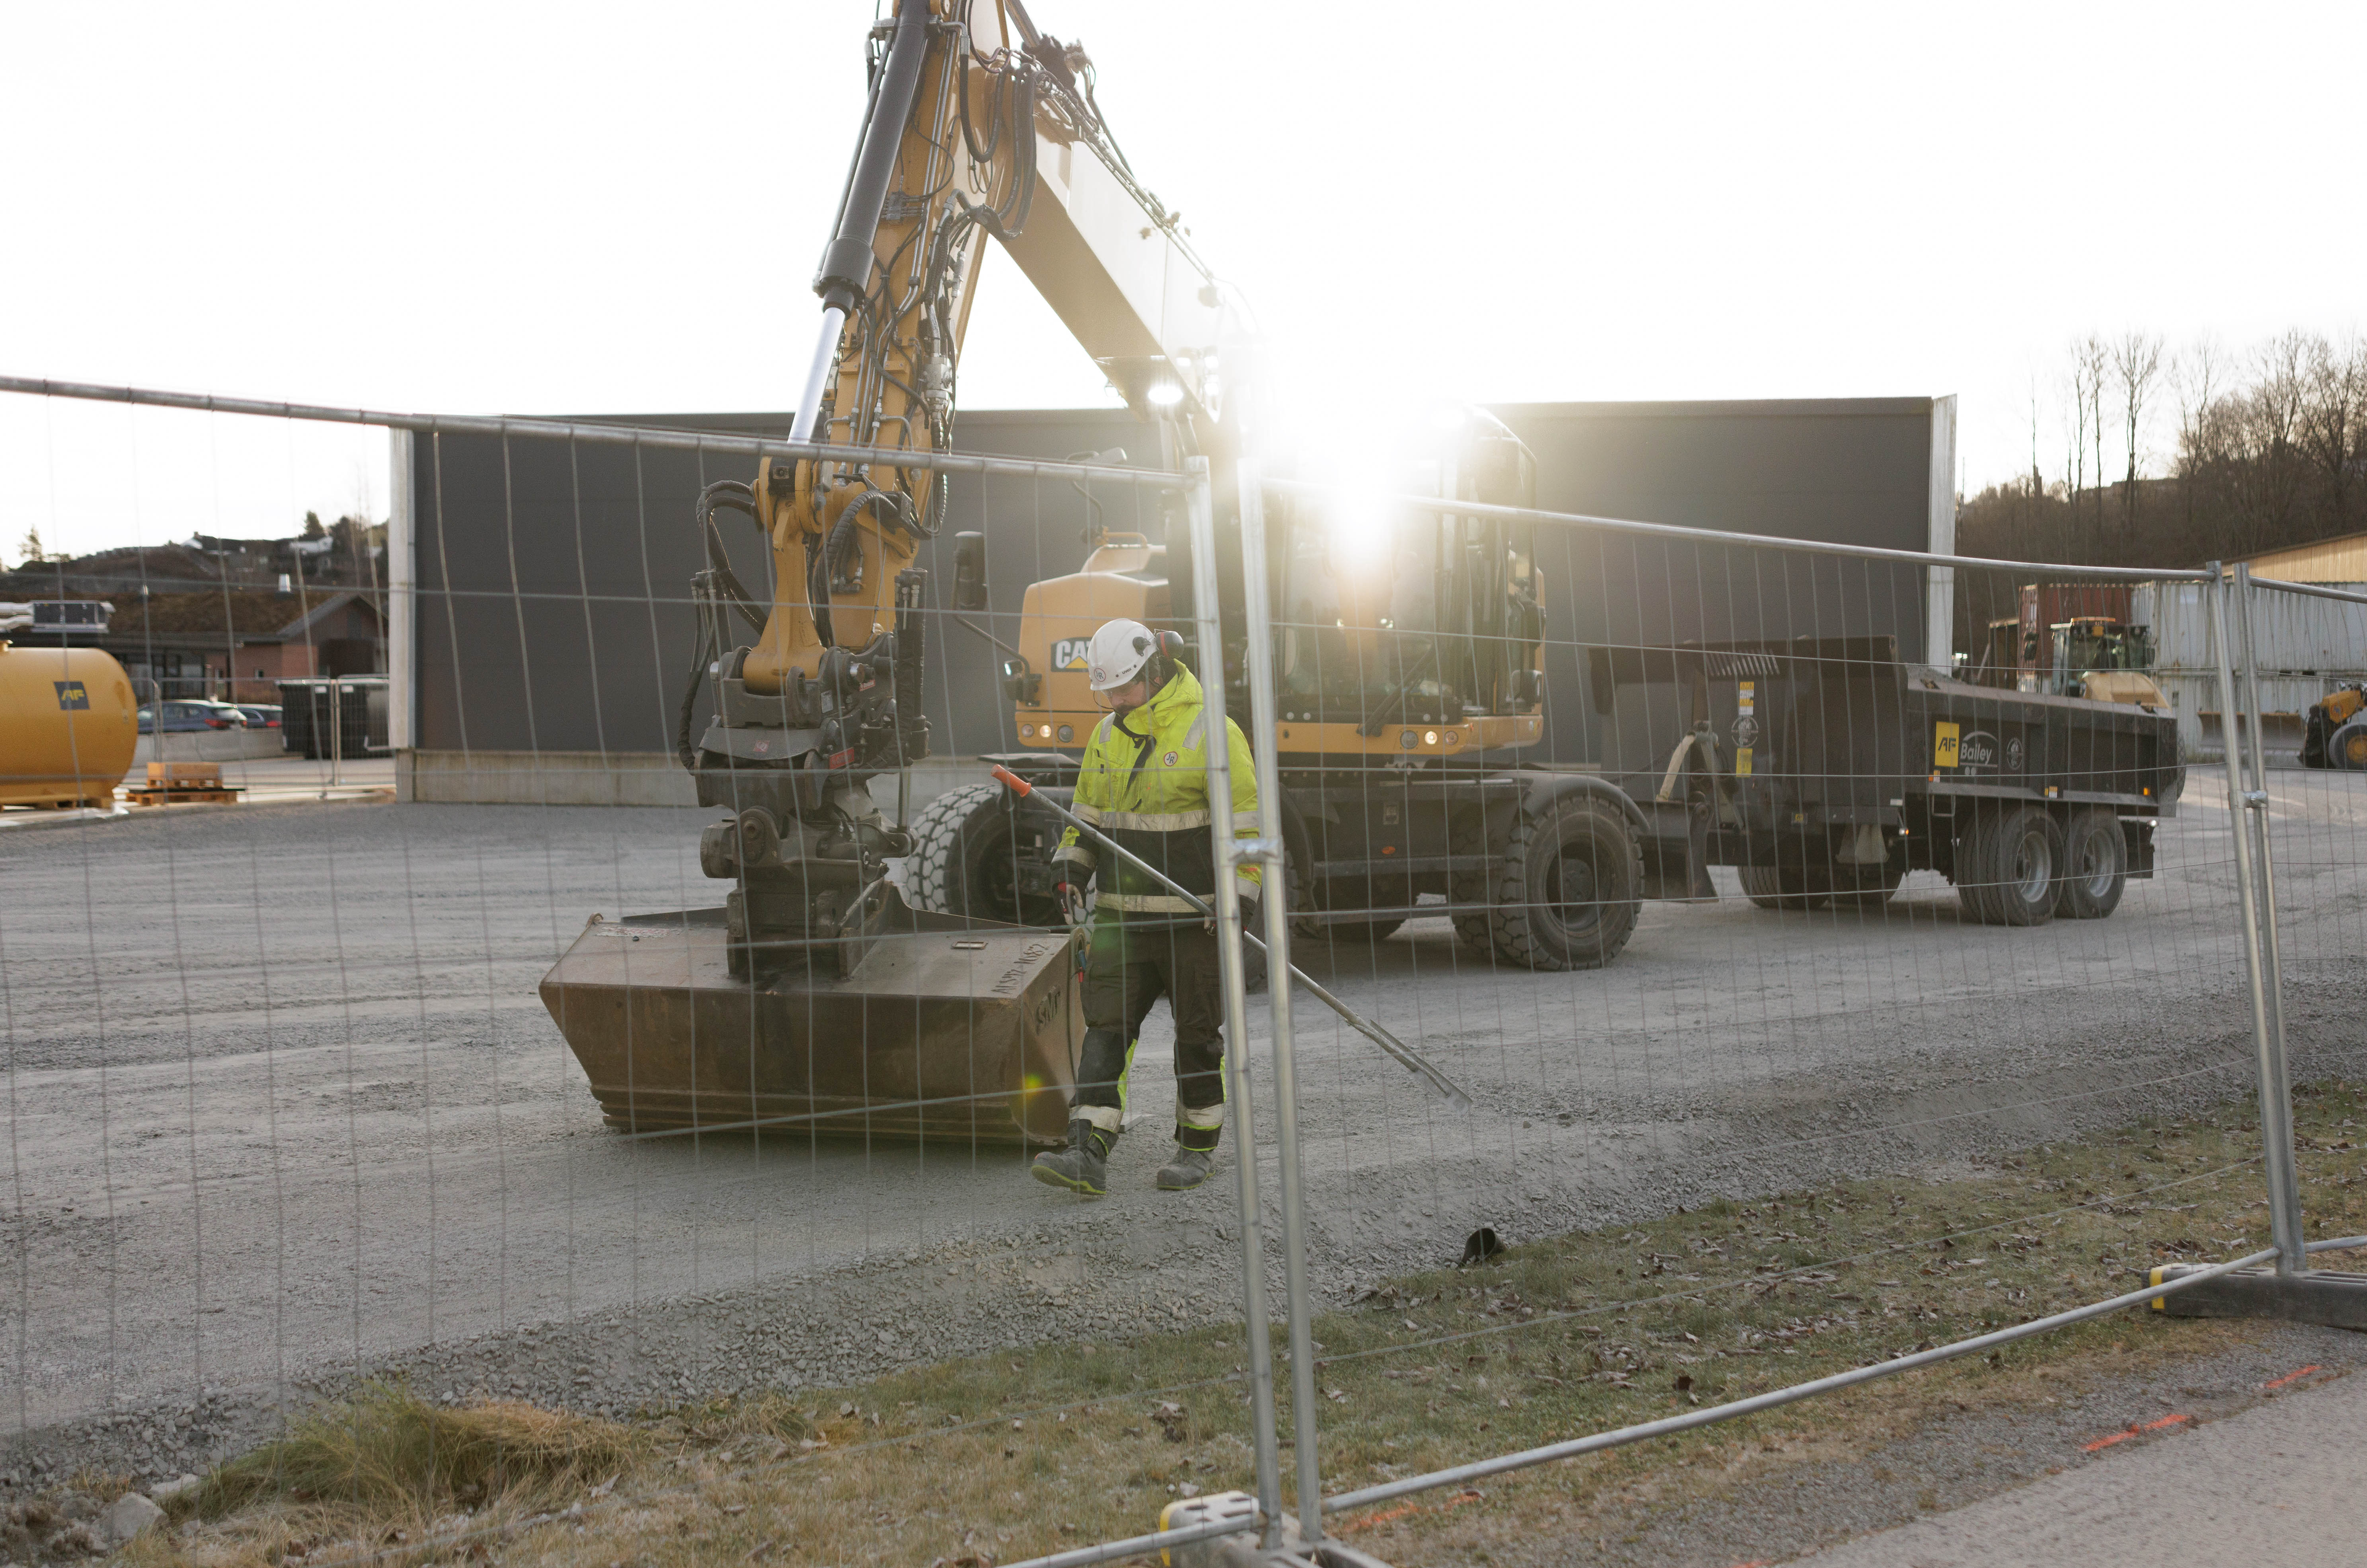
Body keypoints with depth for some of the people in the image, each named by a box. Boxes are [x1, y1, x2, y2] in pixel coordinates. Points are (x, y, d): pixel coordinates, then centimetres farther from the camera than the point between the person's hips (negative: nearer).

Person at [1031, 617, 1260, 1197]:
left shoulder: (1210, 733, -9)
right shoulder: (1107, 735, 11)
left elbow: (1246, 820, -9)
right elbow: (1089, 811, 21)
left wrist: (1238, 899, -15)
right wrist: (1071, 867, 5)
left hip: (1194, 918, -5)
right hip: (1122, 916, 5)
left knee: (1197, 1035, 6)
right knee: (1106, 1028, -3)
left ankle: (1198, 1148, 21)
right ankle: (1088, 1155, -6)